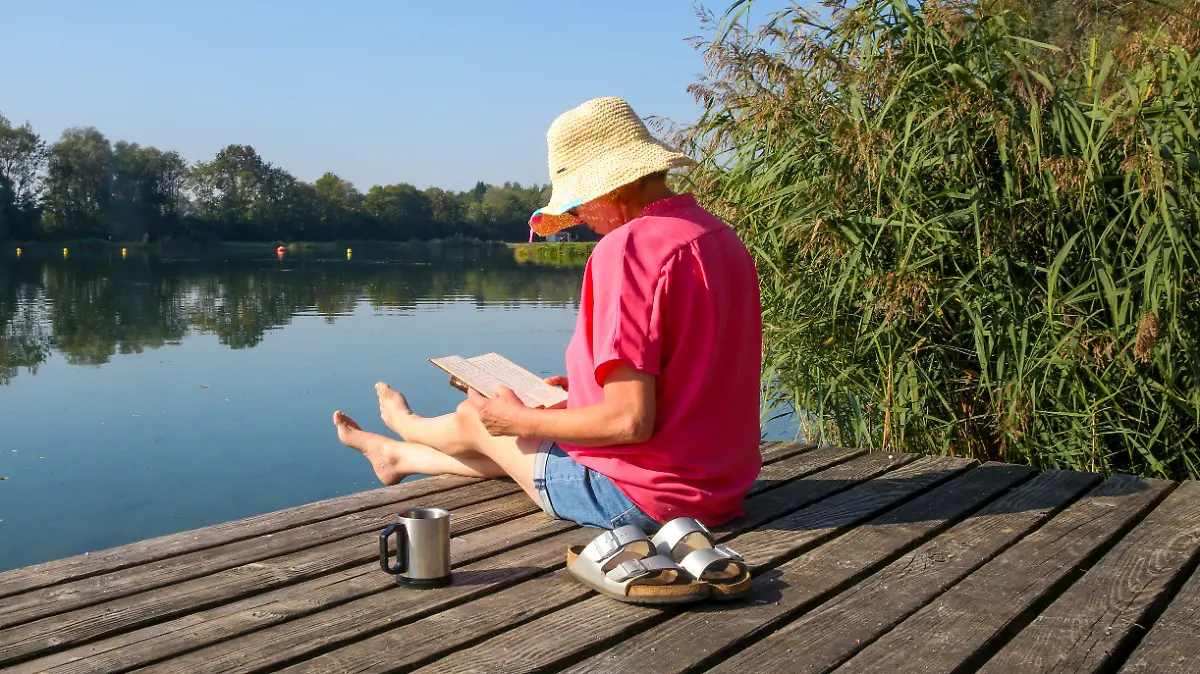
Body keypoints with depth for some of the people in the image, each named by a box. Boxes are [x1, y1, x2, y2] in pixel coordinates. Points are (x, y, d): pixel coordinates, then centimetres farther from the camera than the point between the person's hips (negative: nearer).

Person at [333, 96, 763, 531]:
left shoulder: (628, 248, -22)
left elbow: (631, 420, -26)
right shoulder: (720, 235, 6)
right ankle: (399, 456, 54)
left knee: (475, 418, 17)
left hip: (639, 498, -8)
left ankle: (403, 423, 51)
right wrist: (586, 386, 17)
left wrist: (521, 420, -11)